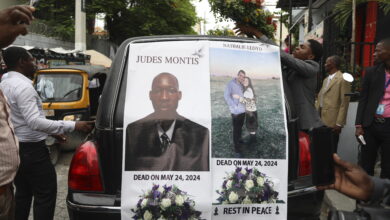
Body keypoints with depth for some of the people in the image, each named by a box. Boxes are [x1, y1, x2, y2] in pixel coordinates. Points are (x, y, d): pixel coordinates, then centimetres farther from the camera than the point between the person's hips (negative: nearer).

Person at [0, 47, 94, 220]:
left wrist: (53, 132, 18)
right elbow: (35, 121, -28)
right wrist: (73, 126, -29)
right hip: (31, 150, -10)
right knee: (45, 194, -1)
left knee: (22, 193, 18)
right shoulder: (23, 86, -20)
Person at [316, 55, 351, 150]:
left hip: (332, 122, -7)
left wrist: (339, 123, -16)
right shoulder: (326, 79, 17)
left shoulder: (342, 79, -9)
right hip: (321, 120, 7)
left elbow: (344, 103, -13)